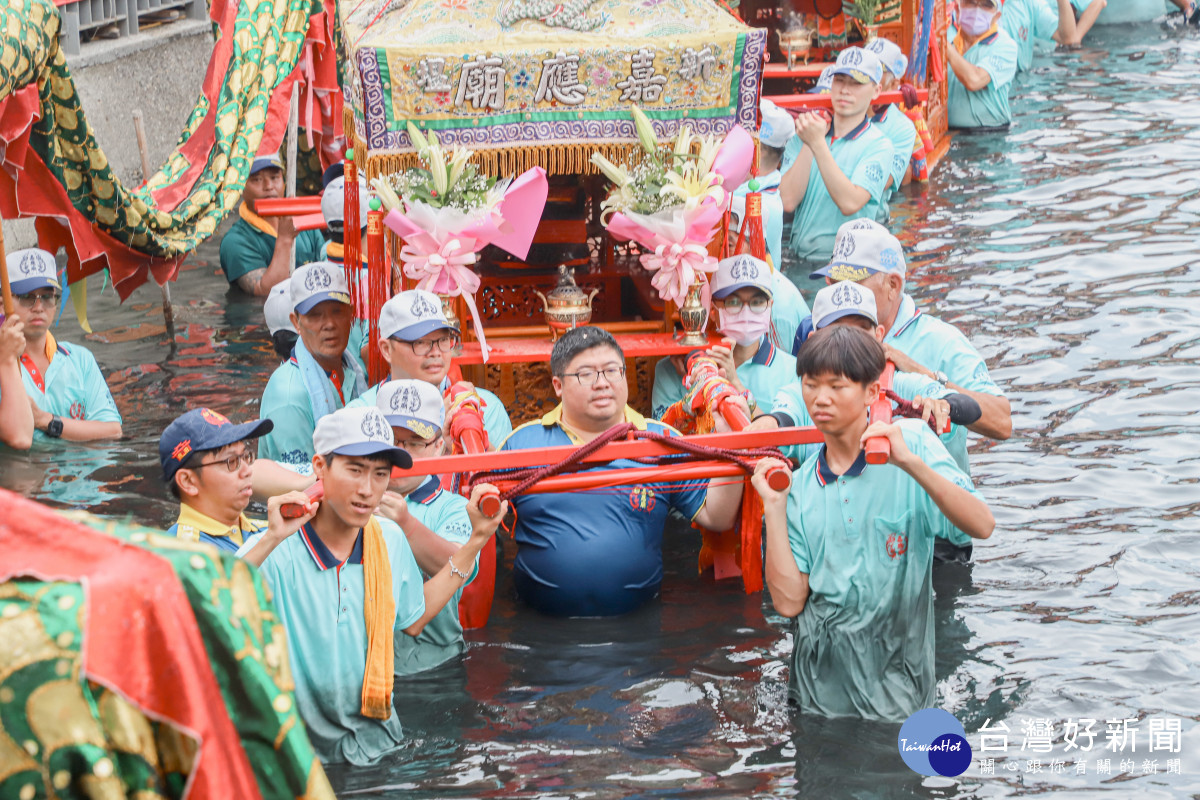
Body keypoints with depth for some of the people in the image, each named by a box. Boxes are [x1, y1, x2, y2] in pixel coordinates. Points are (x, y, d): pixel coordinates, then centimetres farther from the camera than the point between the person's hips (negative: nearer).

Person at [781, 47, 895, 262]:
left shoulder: (877, 145, 0)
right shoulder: (806, 132, 12)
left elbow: (850, 204, -18)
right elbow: (788, 202, -2)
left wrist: (818, 144, -19)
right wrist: (808, 145, -9)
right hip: (798, 258, 4)